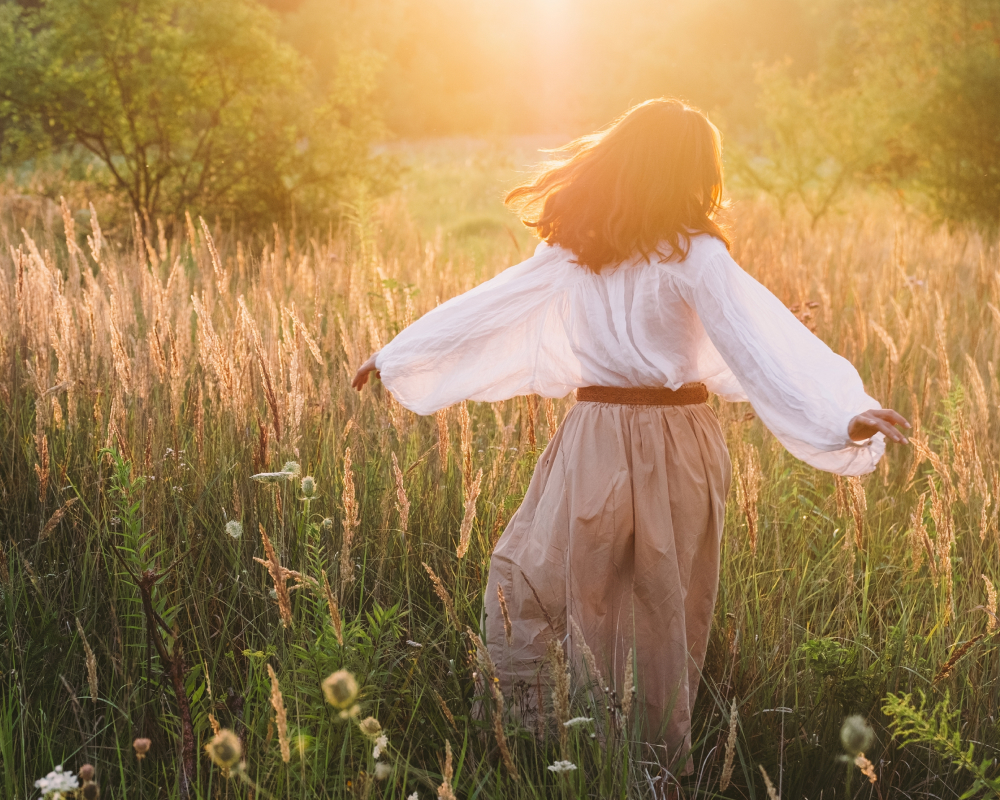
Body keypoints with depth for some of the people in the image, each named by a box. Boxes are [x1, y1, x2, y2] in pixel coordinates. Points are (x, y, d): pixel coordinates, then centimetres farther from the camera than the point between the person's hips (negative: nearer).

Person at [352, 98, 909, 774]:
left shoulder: (571, 250, 1)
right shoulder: (694, 254, -10)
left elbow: (484, 309, 8)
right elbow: (760, 340, -22)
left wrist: (394, 356, 20)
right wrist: (844, 415, -29)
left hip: (596, 443, 2)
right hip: (678, 445, -2)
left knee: (528, 580, 16)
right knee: (667, 616, 11)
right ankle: (662, 765, 22)